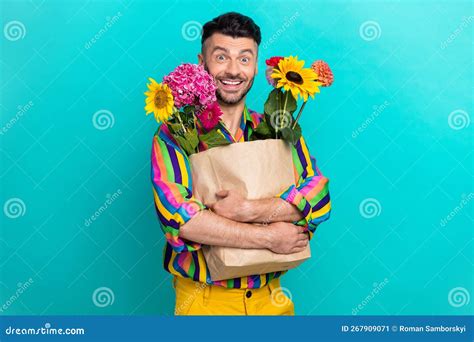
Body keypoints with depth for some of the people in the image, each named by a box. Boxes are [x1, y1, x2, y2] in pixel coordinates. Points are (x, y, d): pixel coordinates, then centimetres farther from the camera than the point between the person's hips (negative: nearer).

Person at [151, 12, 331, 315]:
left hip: (270, 297, 3)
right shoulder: (175, 134, -9)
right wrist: (269, 237, -21)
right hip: (204, 299, -3)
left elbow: (319, 194, -9)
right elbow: (176, 215, -21)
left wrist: (251, 210, -24)